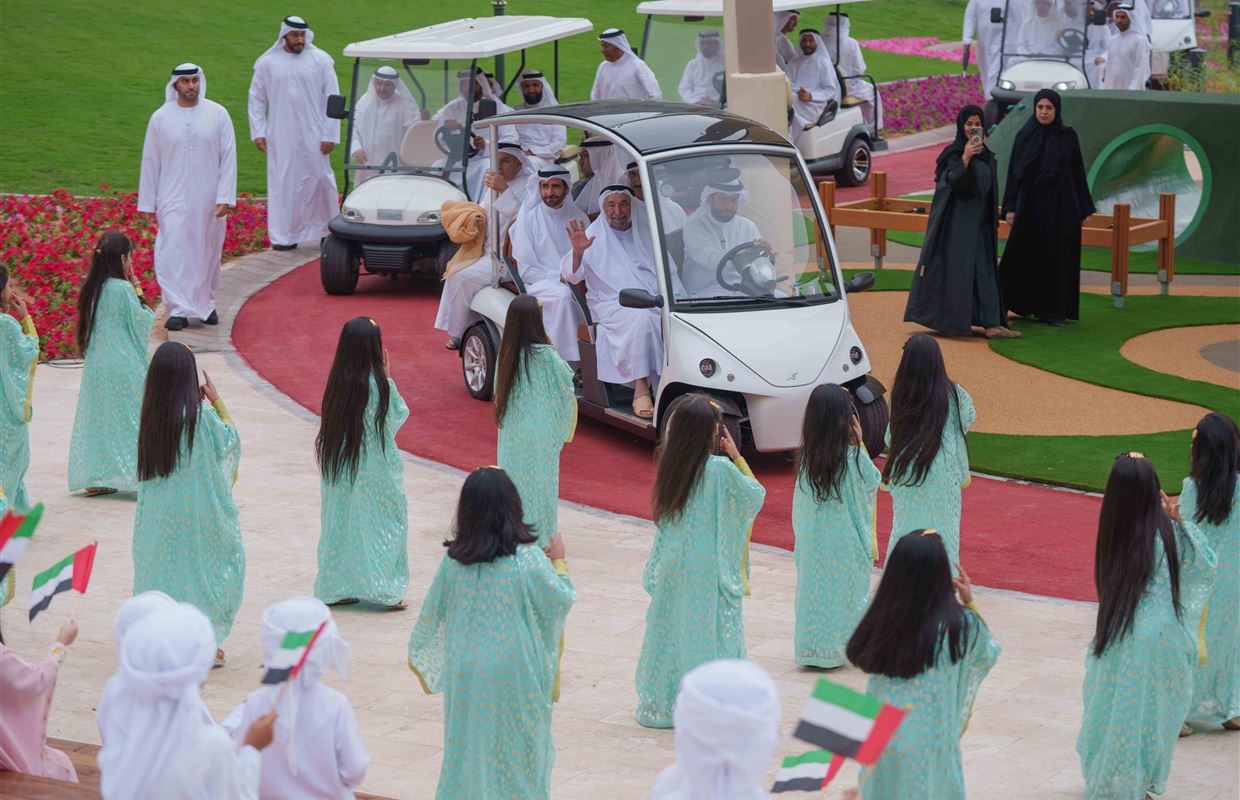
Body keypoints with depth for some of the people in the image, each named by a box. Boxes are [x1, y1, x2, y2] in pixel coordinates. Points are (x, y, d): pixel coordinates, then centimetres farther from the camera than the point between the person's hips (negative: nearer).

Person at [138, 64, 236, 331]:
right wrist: (147, 203, 5)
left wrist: (225, 197, -7)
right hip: (173, 201, -1)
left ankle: (206, 304, 27)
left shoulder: (218, 115, 0)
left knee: (208, 253, 10)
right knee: (173, 253, -10)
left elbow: (228, 157, 0)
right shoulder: (161, 118, 0)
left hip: (208, 201, 1)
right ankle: (179, 310, -8)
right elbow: (150, 161, 5)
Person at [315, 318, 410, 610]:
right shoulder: (380, 386, -18)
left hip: (339, 465, 5)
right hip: (377, 468, -5)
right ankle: (384, 587, 7)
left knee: (342, 522, 14)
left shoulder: (337, 383, -4)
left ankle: (337, 587, 18)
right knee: (381, 523, 7)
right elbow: (399, 416, -4)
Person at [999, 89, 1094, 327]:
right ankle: (1026, 304, 13)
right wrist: (1010, 207, -3)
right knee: (1026, 256, 1)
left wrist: (1084, 209, 2)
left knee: (1057, 257, 1)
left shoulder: (1068, 137, 2)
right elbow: (1014, 172, 3)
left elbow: (1077, 172, 4)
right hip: (1030, 205, 1)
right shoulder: (1024, 136, 3)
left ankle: (1054, 309, 7)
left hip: (1060, 206, -1)